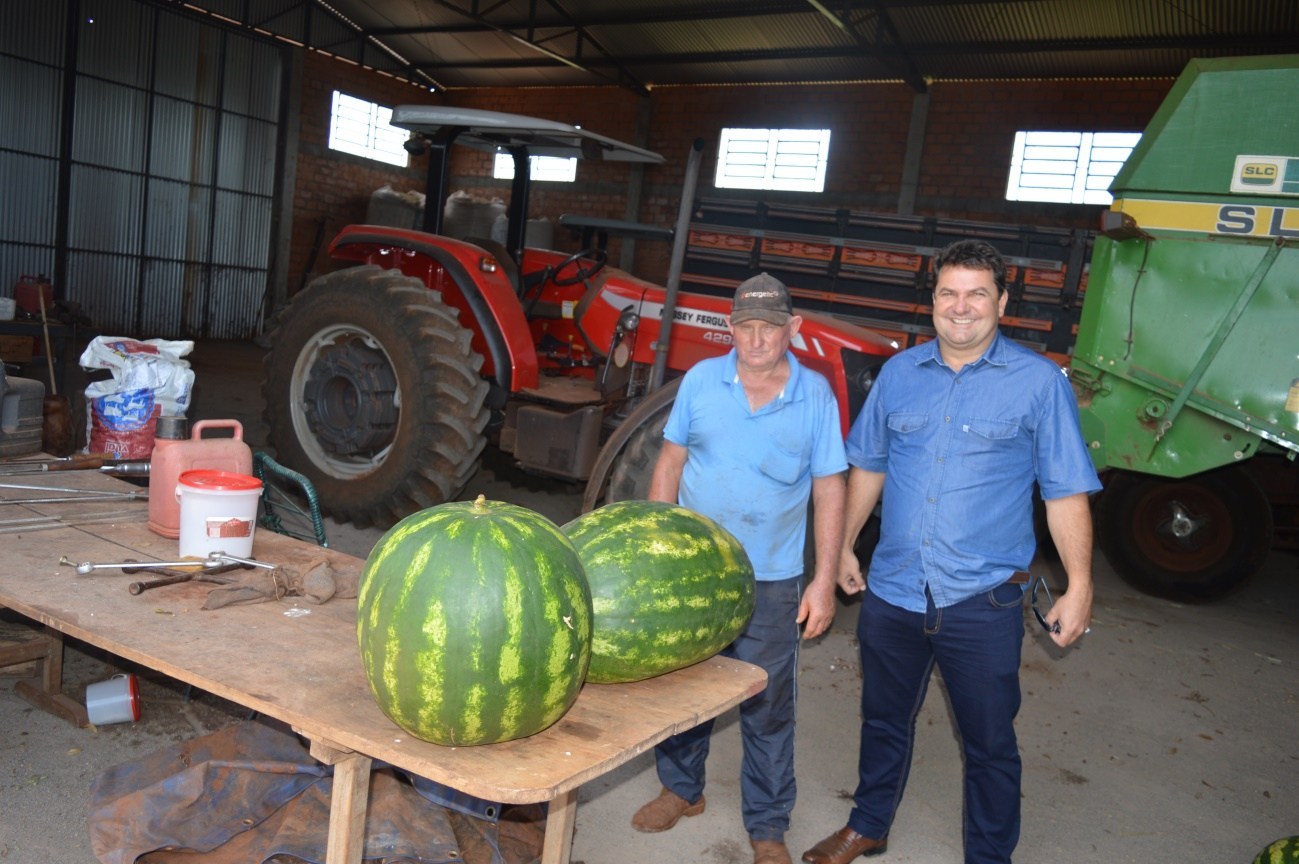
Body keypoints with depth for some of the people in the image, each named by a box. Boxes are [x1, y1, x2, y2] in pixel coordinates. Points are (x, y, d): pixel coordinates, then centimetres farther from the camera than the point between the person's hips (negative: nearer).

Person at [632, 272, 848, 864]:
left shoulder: (816, 394, -5)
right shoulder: (701, 380, -2)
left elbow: (829, 492, -2)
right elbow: (670, 464, 5)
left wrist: (825, 580, -5)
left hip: (771, 582, -1)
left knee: (767, 708, 8)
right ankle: (681, 789, 39)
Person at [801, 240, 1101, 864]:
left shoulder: (1038, 381, -6)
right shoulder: (899, 373, 4)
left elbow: (1065, 492, -4)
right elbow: (867, 467, 13)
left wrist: (1079, 586, -7)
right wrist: (843, 546, 14)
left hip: (983, 601, -3)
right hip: (891, 592, 4)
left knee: (990, 742, 11)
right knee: (884, 721, 21)